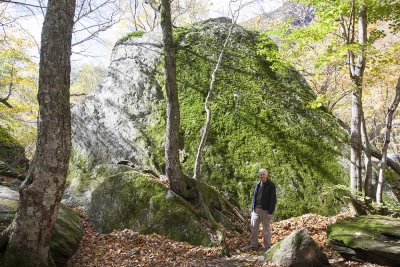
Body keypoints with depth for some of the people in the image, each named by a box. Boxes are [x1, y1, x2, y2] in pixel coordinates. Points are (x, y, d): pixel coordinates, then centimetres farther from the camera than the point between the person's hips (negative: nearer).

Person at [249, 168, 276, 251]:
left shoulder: (271, 185, -6)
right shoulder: (257, 185, 12)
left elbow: (273, 199, -10)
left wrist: (270, 212, -14)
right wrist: (252, 209, 11)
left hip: (266, 210, -5)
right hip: (256, 209, 6)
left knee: (266, 229, 4)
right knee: (253, 227, 7)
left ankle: (267, 247, 15)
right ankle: (253, 244, 20)